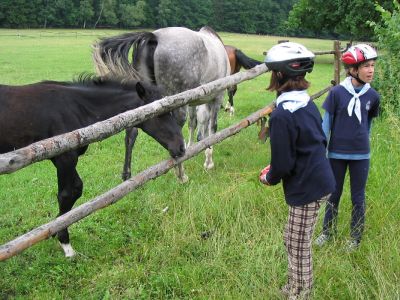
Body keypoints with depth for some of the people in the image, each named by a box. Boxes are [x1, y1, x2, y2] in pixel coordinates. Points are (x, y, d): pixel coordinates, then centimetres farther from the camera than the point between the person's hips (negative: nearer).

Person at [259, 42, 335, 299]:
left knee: (299, 246, 8)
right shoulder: (308, 104, 3)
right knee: (293, 239, 23)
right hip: (321, 180, 9)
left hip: (306, 189, -9)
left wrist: (269, 178, 3)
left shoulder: (281, 116, -23)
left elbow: (282, 165, -20)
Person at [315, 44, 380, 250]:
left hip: (361, 155, 1)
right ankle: (328, 231, 33)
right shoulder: (337, 92, -12)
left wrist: (363, 143, 13)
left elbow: (368, 122, 9)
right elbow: (327, 122, -6)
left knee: (358, 198, 12)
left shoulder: (372, 96, -5)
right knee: (334, 195, 15)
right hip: (336, 154, -1)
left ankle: (356, 237, 29)